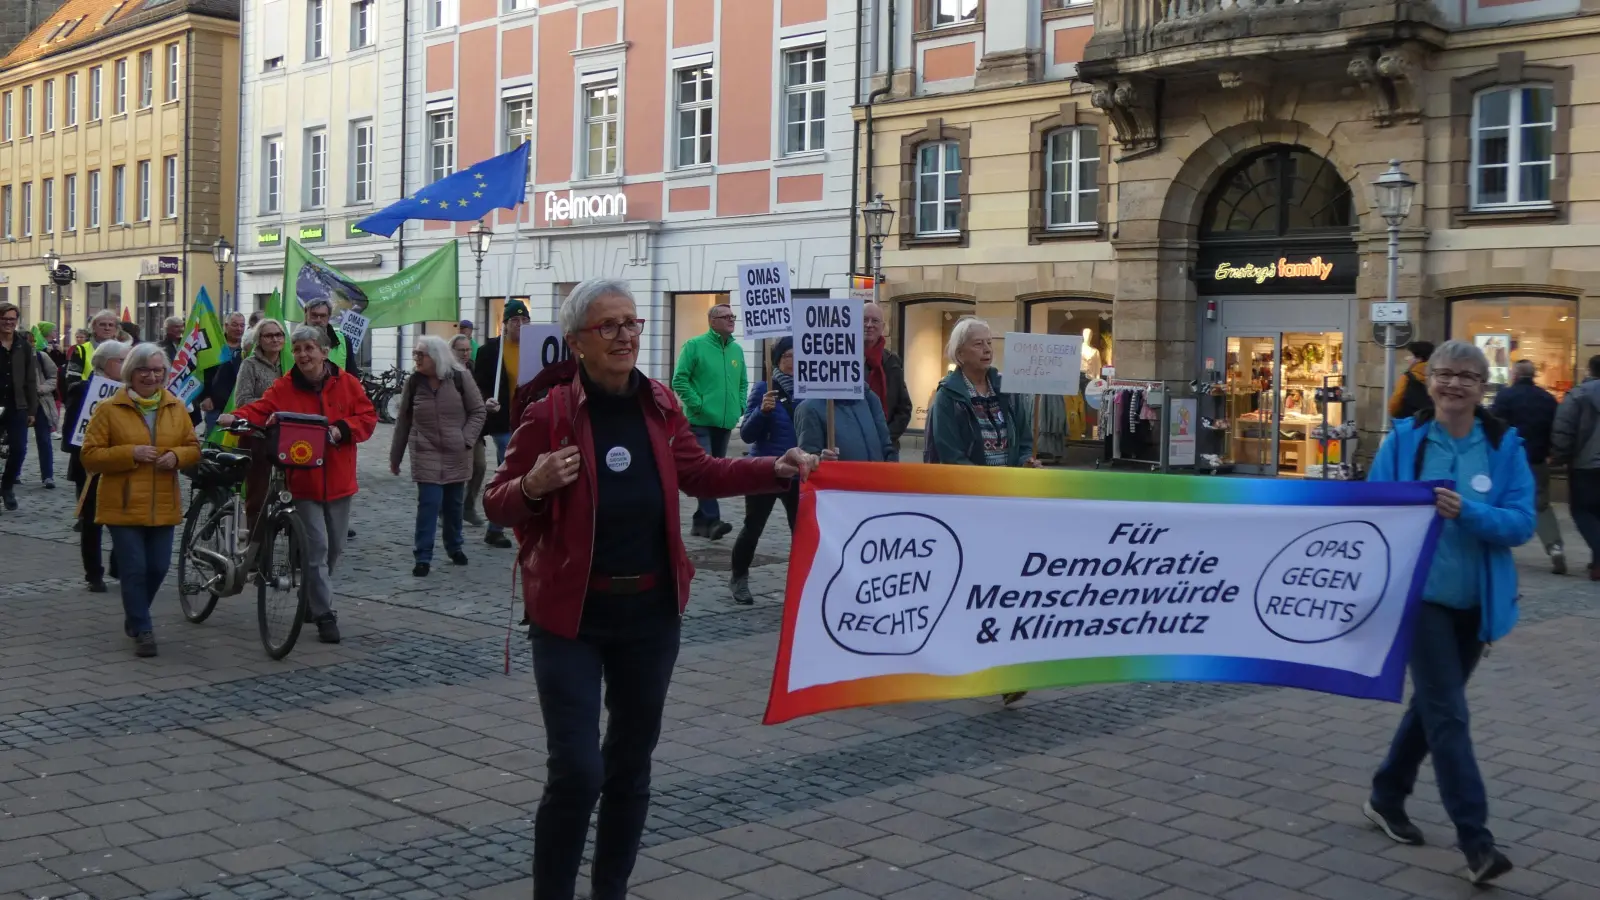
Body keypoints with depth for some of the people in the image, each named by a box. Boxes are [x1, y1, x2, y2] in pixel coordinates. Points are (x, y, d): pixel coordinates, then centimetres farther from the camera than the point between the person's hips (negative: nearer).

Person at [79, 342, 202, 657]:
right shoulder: (109, 409, -4)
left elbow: (193, 448, 12)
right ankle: (142, 631, 7)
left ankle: (135, 617, 33)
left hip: (163, 505, 4)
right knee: (134, 569, -5)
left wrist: (176, 456, -10)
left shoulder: (176, 407, 8)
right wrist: (130, 453, -18)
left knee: (158, 568, 8)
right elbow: (89, 456, -6)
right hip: (124, 505, -4)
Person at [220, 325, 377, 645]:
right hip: (304, 481, -2)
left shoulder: (346, 383, 0)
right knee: (317, 548, -7)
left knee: (334, 546, 14)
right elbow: (261, 410, -13)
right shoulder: (284, 387, -3)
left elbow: (367, 417, 0)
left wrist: (341, 429, -18)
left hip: (338, 480, 3)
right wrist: (236, 417, -33)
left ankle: (313, 598, 35)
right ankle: (324, 615, -2)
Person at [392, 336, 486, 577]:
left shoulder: (460, 378, -7)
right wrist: (395, 456, 9)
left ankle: (455, 547, 32)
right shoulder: (413, 383, -1)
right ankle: (423, 557, -3)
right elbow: (403, 421, 6)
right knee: (428, 505, -9)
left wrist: (466, 439, -14)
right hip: (426, 454, 0)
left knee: (454, 505, 12)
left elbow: (477, 411, -2)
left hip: (457, 455, 0)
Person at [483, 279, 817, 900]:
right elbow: (496, 504, -6)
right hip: (571, 615, -5)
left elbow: (699, 474, 16)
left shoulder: (660, 404, 1)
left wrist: (775, 470, 5)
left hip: (651, 613, 5)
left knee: (631, 762, 17)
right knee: (577, 772, -9)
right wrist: (534, 485, -27)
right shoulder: (549, 412, -12)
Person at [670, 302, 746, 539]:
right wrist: (697, 404, -14)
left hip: (726, 422, 6)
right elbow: (679, 380, -9)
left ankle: (700, 521, 18)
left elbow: (743, 382, 22)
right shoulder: (695, 346, -5)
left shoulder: (737, 349, 13)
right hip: (701, 421, -6)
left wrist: (740, 406, 7)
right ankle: (712, 520, -20)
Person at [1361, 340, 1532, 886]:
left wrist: (1467, 512, -27)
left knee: (1432, 703, 16)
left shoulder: (1505, 447, -2)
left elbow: (1522, 522, -10)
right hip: (1420, 594, -3)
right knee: (1447, 713, -7)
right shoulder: (1403, 440, -5)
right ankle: (1475, 839, -3)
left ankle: (1386, 799, 35)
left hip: (1475, 602, 3)